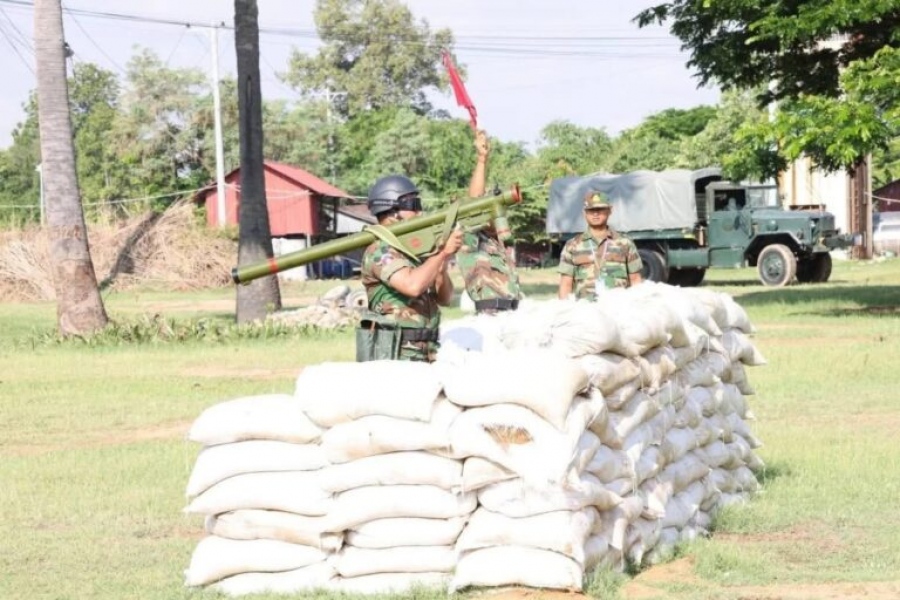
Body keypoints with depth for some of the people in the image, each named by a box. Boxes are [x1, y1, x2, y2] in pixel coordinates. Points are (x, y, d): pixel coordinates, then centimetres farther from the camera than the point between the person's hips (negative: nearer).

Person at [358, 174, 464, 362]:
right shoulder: (380, 251, -9)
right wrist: (443, 252, -16)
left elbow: (445, 298, 17)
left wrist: (442, 267, -3)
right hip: (392, 354, -9)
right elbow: (413, 285, -26)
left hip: (423, 353, 9)